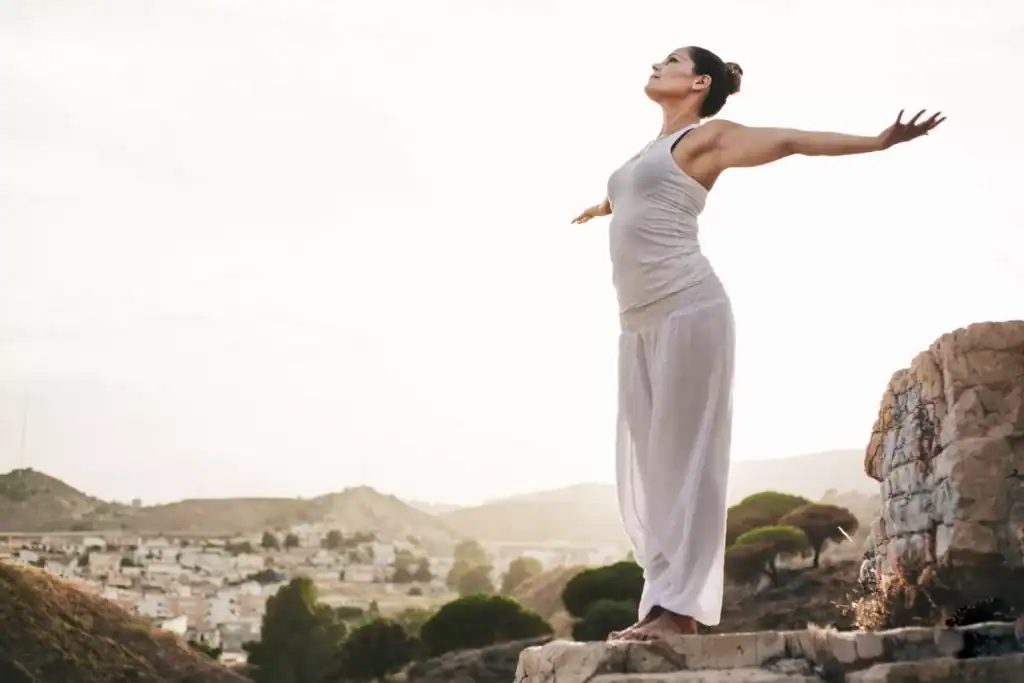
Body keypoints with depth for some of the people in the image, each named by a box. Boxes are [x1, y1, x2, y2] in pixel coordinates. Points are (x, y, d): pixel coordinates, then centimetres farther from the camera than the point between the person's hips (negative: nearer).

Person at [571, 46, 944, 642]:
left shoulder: (706, 139, 3)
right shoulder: (656, 150, 25)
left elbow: (790, 141, 1)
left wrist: (876, 142, -6)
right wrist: (601, 207, 67)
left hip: (687, 309, -8)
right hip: (641, 321, 8)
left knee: (683, 458, -9)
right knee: (647, 465, 3)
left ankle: (680, 607, -9)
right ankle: (665, 602, 6)